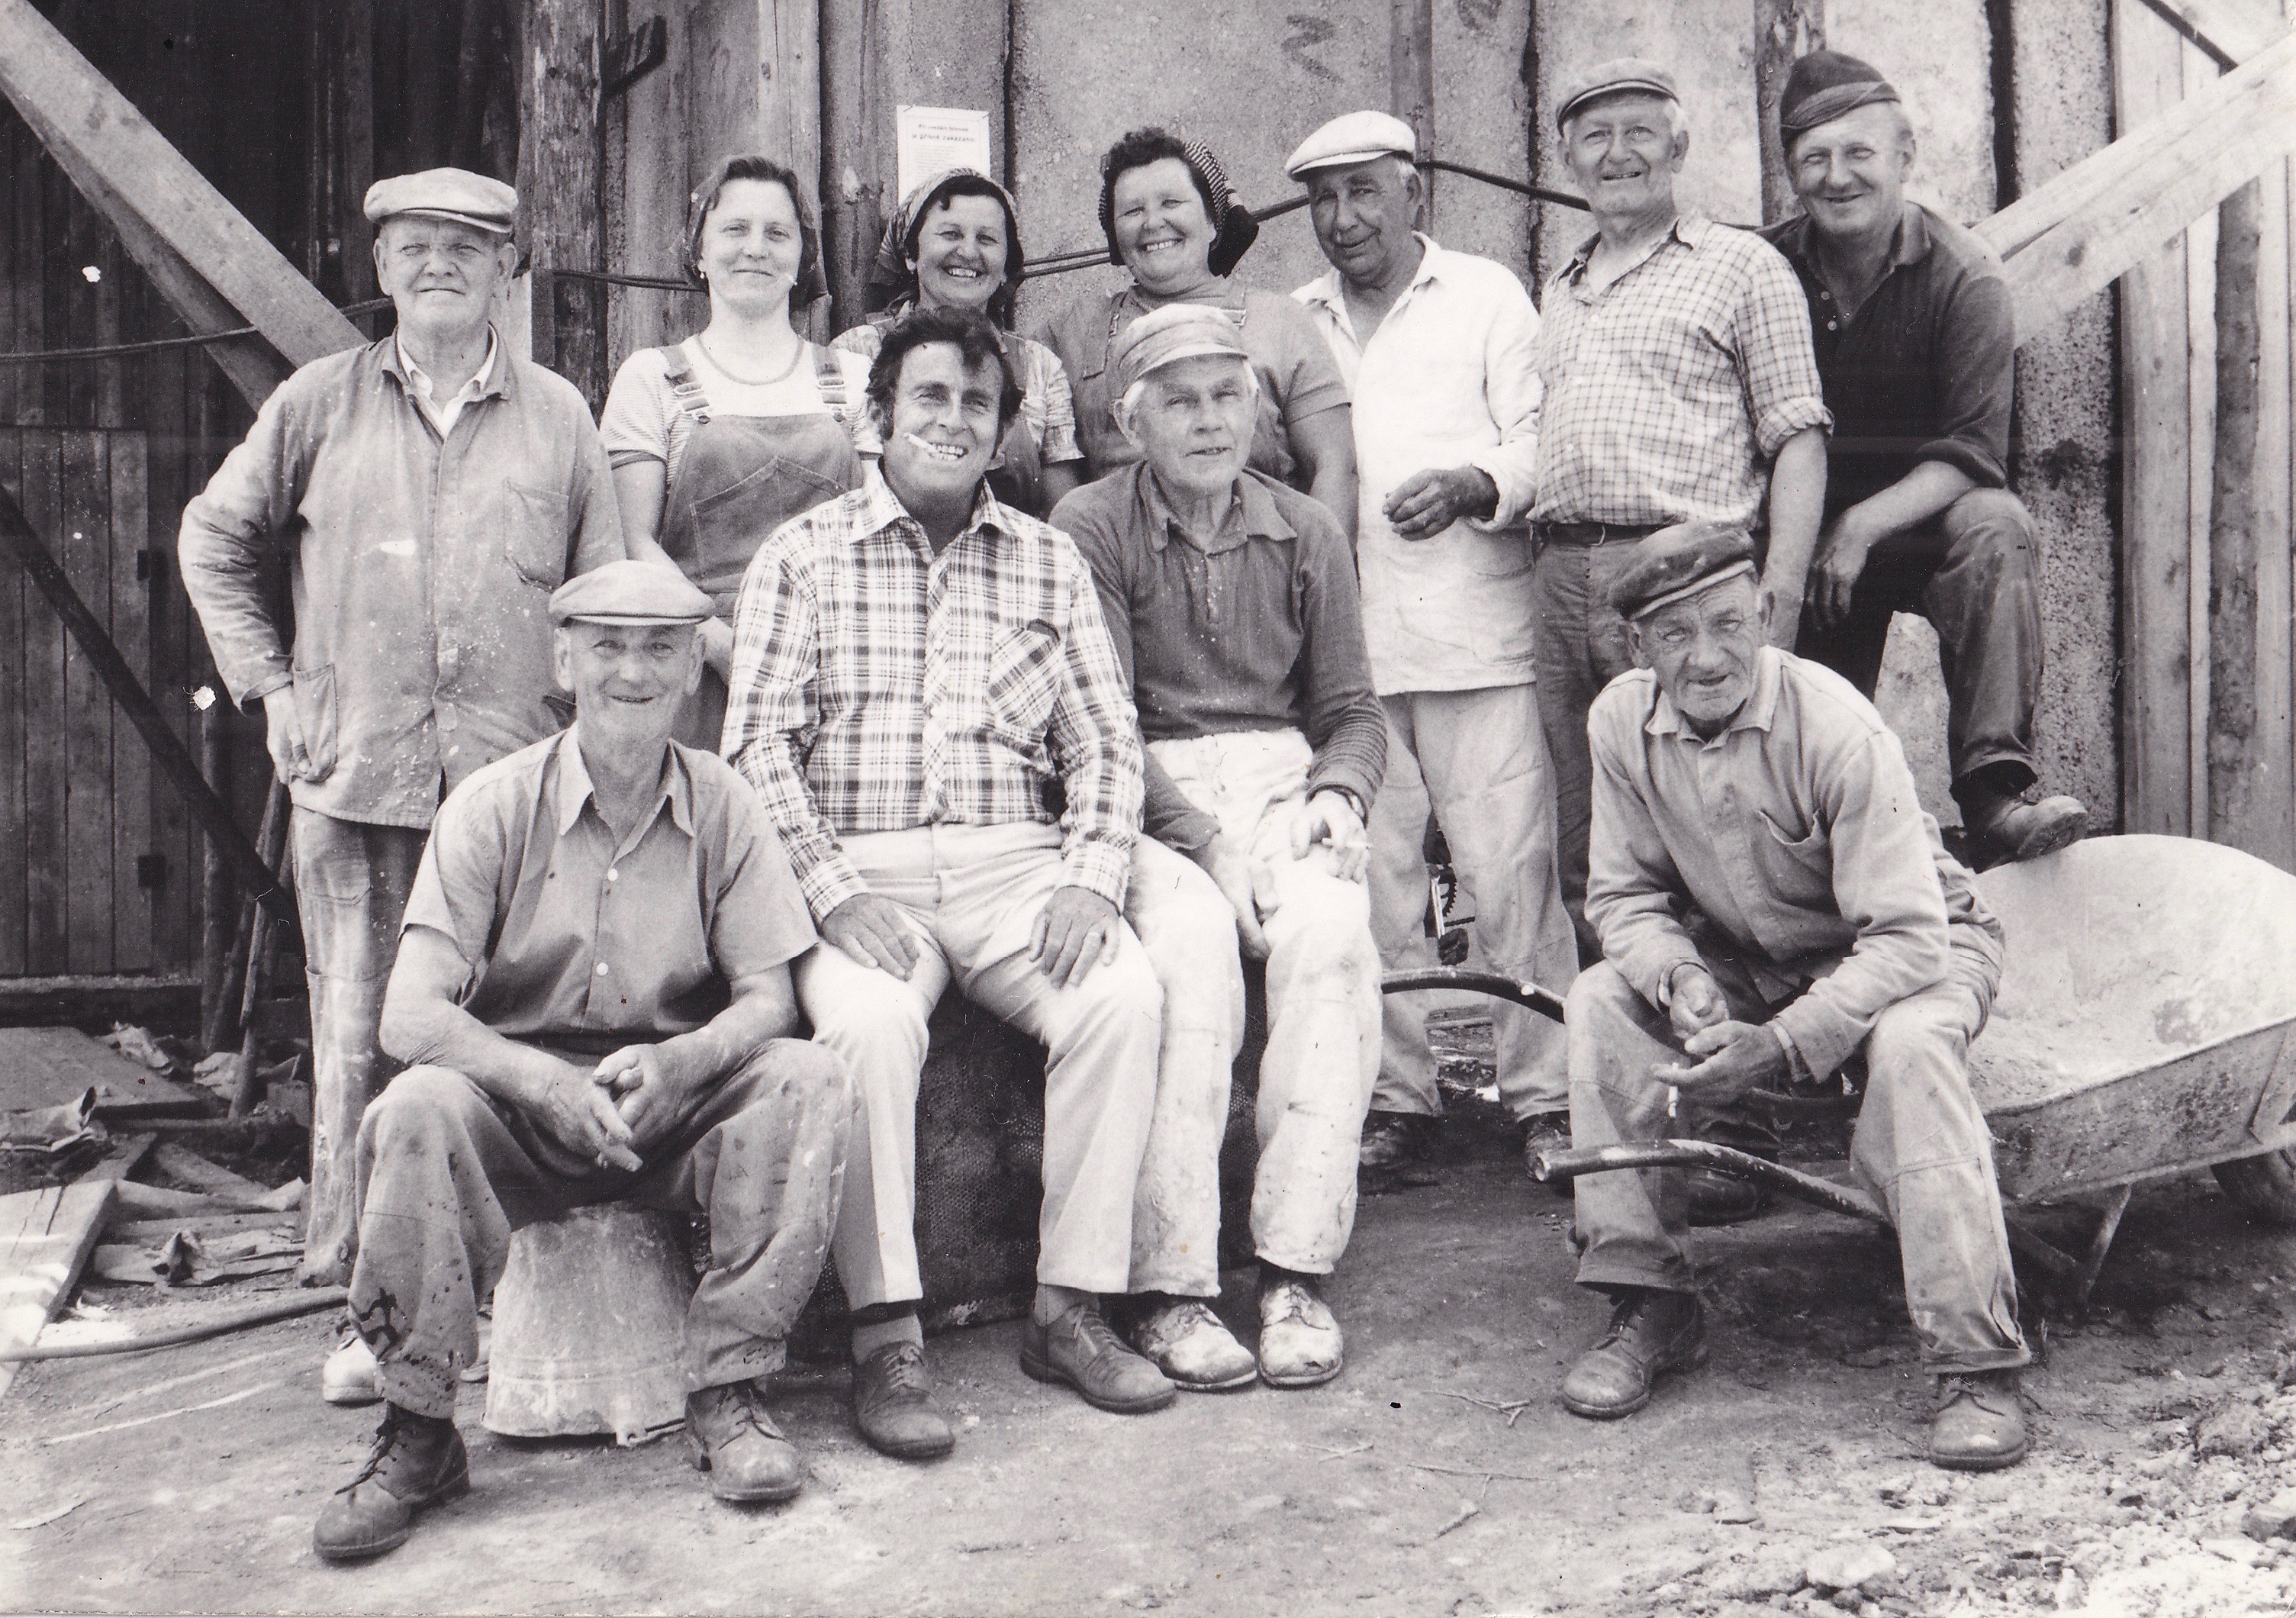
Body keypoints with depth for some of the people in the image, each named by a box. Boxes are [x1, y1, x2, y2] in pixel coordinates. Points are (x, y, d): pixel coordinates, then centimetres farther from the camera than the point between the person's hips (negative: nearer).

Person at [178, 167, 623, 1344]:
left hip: (515, 785, 0)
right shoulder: (319, 404, 9)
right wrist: (269, 685, 9)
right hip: (352, 780, 0)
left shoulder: (557, 418, 10)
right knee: (360, 1042, 1)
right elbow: (213, 540, 18)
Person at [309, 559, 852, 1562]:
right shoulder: (494, 805, -5)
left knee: (809, 1081, -25)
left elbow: (767, 999, -3)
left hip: (677, 1104, 1)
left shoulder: (720, 807, 1)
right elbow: (410, 1015, -14)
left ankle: (726, 1394, -18)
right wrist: (543, 1080, -32)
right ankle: (417, 1433, -16)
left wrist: (681, 1063, -26)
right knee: (414, 1111, -31)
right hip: (519, 1101, -1)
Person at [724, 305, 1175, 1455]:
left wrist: (1090, 880, -8)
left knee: (1123, 997, -26)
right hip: (854, 869, -2)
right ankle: (885, 1336, -22)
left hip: (1015, 860, 2)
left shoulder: (1049, 563, 17)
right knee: (869, 1020, -33)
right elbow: (758, 745, 0)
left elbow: (1106, 740, 11)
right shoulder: (803, 554, 9)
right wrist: (836, 891, -14)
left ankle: (1071, 1308, -15)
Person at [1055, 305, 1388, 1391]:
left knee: (1332, 935, -29)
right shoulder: (1087, 530, 3)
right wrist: (1200, 838, -17)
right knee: (1190, 944, -33)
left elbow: (1352, 710, 16)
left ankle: (1297, 1272, -26)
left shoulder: (1305, 534, 17)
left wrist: (1338, 793, -6)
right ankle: (1169, 1288, -28)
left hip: (1284, 783, 3)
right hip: (1147, 798, -3)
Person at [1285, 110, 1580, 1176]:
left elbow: (1541, 440, 3)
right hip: (1346, 643, 3)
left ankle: (1545, 1096, 2)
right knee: (1371, 878, 2)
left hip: (1478, 639, -3)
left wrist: (1471, 485, -17)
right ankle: (1398, 1094, 12)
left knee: (1510, 873, -7)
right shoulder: (1296, 324, 20)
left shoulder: (1486, 296, 11)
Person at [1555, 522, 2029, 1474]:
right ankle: (1649, 1307, -11)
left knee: (1910, 1045, -37)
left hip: (1916, 950, -4)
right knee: (1601, 1002, -19)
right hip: (1746, 958, 5)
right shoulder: (1623, 720, -14)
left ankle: (1975, 1366, -28)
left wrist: (1783, 1046, -38)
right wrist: (1680, 979, -26)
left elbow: (1906, 938, -30)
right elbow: (1624, 894, -4)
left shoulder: (1835, 728, -29)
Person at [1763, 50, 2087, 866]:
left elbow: (1974, 454, -15)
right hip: (1811, 535, 2)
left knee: (1997, 529, -34)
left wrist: (1863, 525, -28)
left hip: (1927, 520, -2)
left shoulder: (1963, 275, -7)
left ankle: (1996, 786, -40)